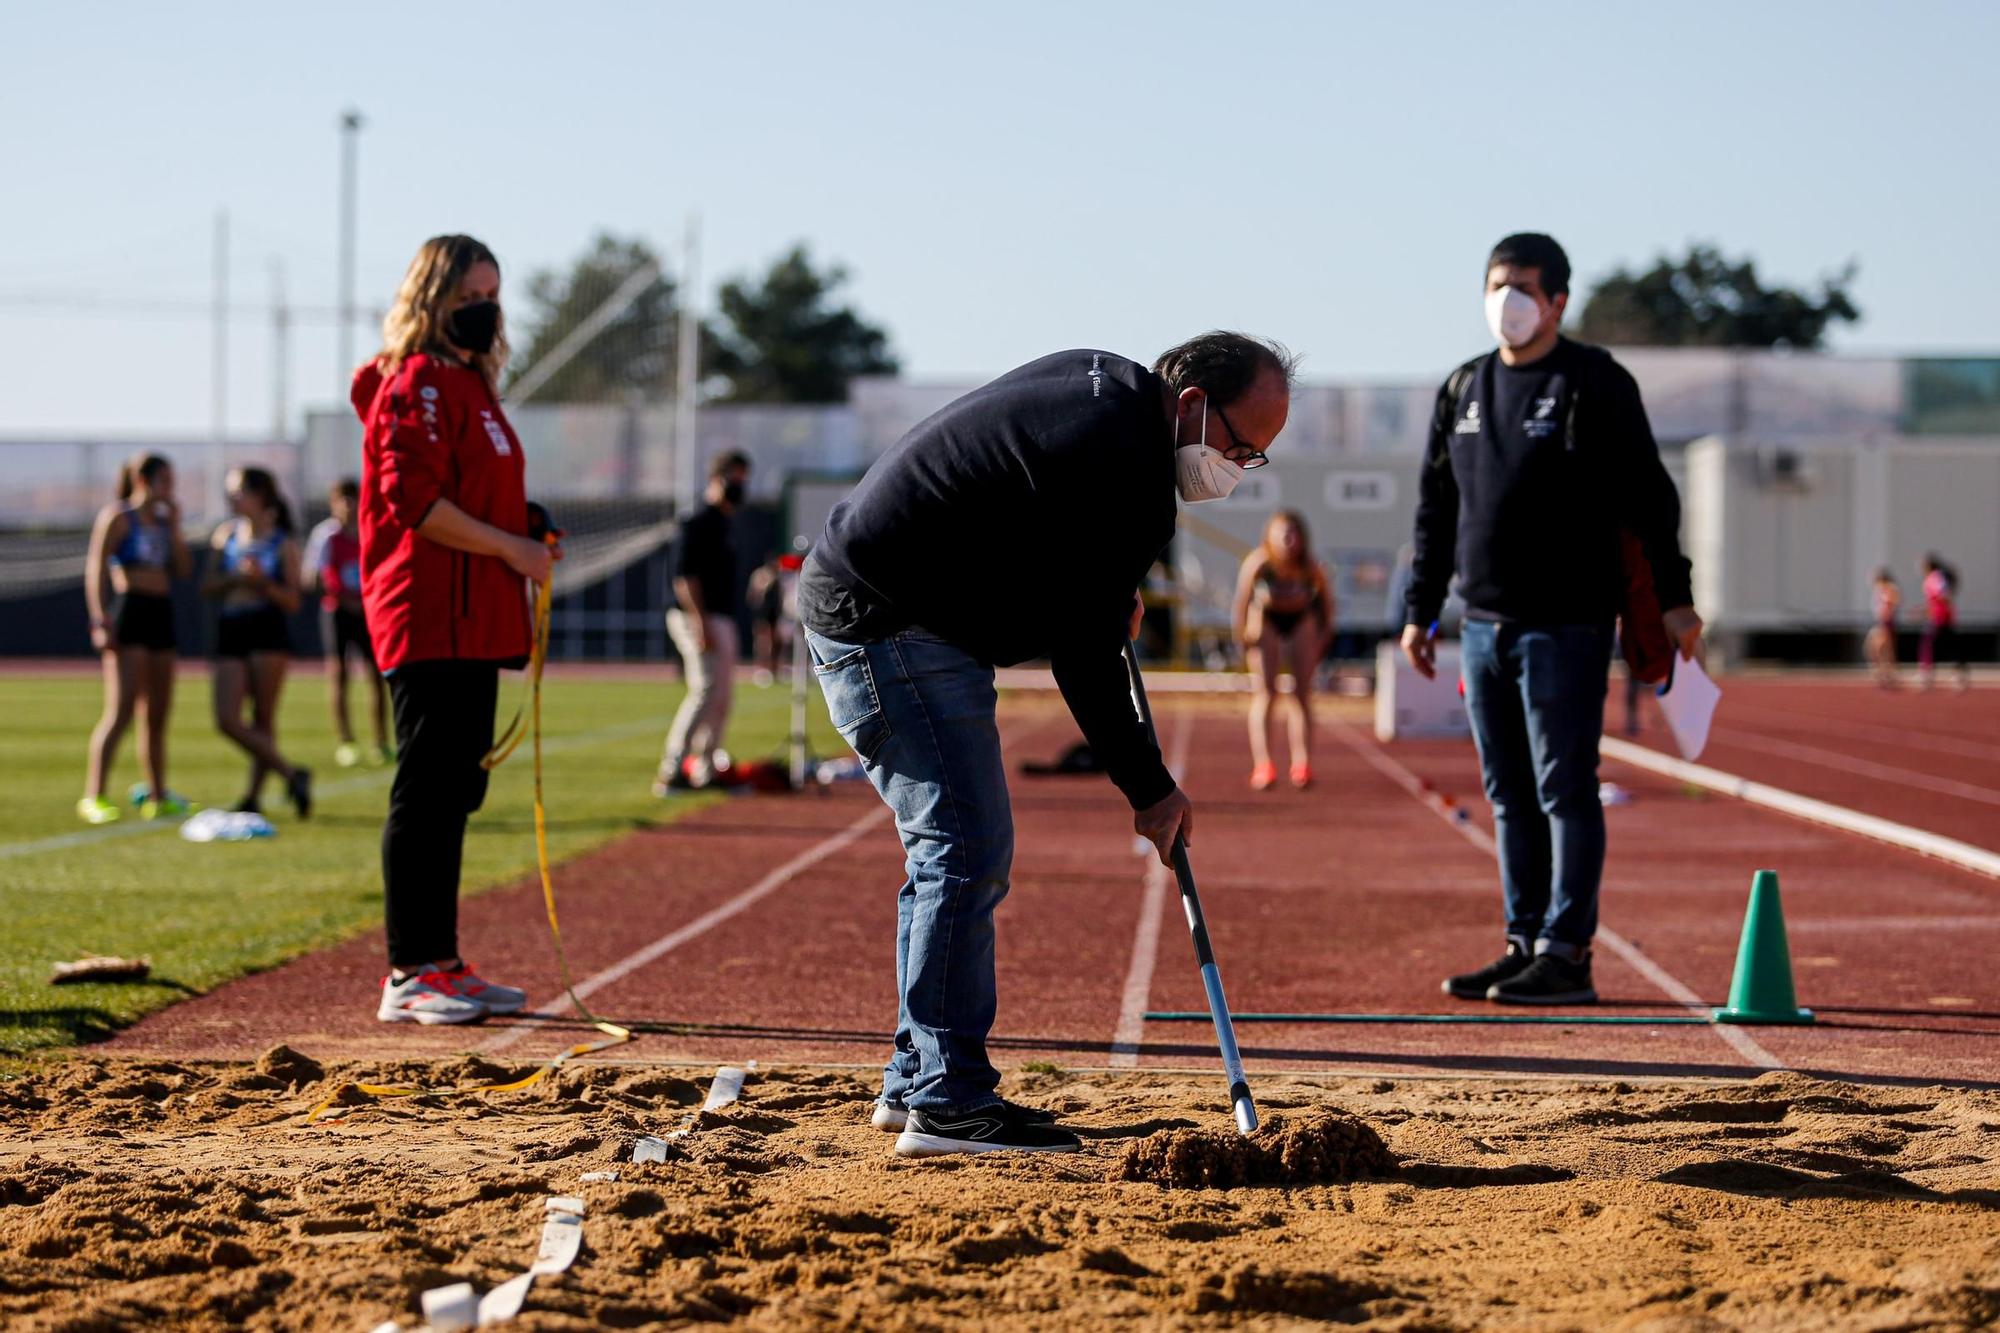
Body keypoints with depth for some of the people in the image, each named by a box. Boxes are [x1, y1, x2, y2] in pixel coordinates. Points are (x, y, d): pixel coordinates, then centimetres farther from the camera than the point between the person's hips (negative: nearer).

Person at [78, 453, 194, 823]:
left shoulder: (163, 521, 17)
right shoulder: (117, 517, -4)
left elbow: (183, 568, 9)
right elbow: (96, 569, -10)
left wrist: (174, 526, 4)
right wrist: (101, 619, -19)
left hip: (160, 614, 8)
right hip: (128, 611, -8)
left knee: (158, 712, 10)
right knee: (122, 709, -15)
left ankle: (157, 797, 17)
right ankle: (94, 796, -16)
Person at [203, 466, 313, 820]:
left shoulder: (282, 545, 0)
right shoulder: (226, 534, 12)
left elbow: (293, 601, -3)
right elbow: (207, 587, 12)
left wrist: (263, 582, -18)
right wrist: (234, 578, -7)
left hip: (268, 633, -5)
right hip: (230, 633, 5)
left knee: (263, 719, -2)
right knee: (227, 720, -7)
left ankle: (254, 795, 6)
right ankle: (291, 774, 1)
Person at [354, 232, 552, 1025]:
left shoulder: (467, 384, 21)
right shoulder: (420, 384, -10)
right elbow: (414, 501, -19)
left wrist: (522, 543, 12)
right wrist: (509, 547, -16)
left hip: (471, 623, 11)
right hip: (430, 620, -11)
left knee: (455, 792, 13)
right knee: (427, 791, -9)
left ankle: (442, 966, 19)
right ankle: (410, 975, -6)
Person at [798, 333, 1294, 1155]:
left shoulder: (1103, 380, 10)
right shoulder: (1124, 470, -21)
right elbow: (1081, 654, -19)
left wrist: (1108, 591, 12)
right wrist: (1148, 788, -11)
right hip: (887, 621, -11)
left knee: (959, 851, 14)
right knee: (967, 850, -13)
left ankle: (917, 1080, 18)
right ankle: (946, 1103, -13)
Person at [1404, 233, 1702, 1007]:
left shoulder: (1596, 384, -4)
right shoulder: (1463, 390, 14)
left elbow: (1648, 495, -6)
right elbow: (1435, 509, 19)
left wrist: (1673, 598, -10)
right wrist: (1420, 610, 16)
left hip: (1567, 628, -6)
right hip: (1484, 625, 6)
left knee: (1565, 790, -6)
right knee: (1510, 796, 9)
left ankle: (1566, 953, -4)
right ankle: (1524, 944, 15)